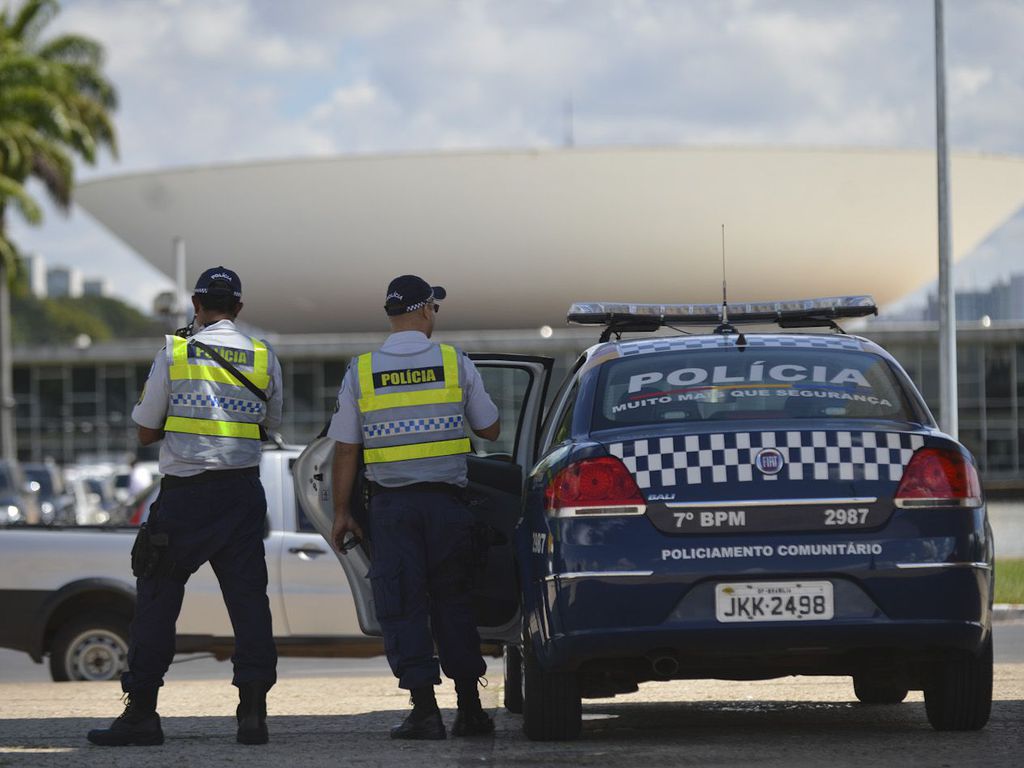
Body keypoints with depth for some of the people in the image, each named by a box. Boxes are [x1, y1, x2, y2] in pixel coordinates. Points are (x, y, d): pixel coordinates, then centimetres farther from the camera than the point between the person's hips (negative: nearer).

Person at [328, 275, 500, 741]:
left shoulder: (361, 372, 1)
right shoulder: (455, 363, 0)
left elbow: (345, 450, 2)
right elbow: (490, 429, 9)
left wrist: (341, 513, 9)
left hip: (391, 503, -1)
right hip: (446, 499, 1)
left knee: (402, 606, 2)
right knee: (453, 603, 11)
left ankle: (425, 710, -4)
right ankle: (470, 709, 13)